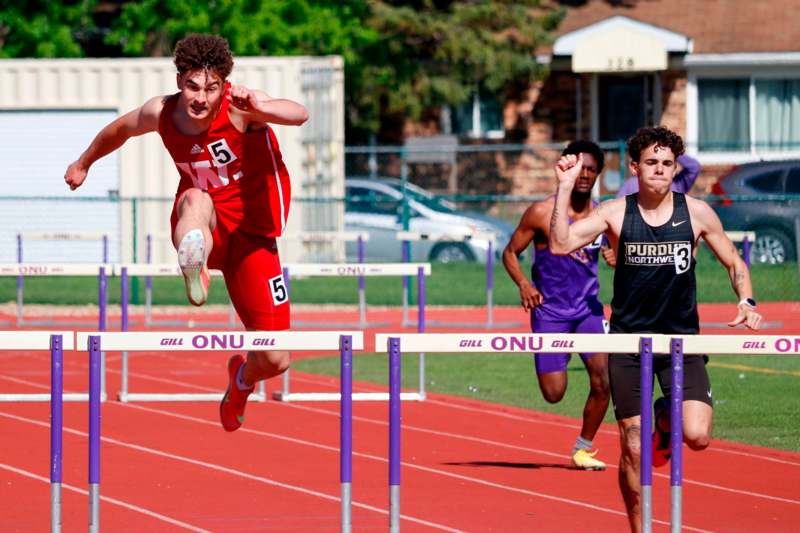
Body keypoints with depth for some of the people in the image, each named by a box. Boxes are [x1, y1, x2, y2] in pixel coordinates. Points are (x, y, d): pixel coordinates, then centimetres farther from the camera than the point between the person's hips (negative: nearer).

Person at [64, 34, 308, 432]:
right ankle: (193, 271, -69)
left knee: (275, 361, -1)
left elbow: (299, 115, -39)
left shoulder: (239, 106, -19)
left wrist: (261, 109, -61)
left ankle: (242, 377, 38)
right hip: (204, 231, 1)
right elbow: (118, 131, 18)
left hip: (252, 235, -1)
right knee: (196, 199, -38)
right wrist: (83, 164, 35)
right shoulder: (160, 114, -7)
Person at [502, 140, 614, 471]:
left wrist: (615, 257, -9)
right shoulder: (542, 213, -10)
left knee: (603, 381, -13)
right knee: (554, 394, -4)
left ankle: (583, 449, 7)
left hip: (588, 307, 3)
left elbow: (614, 248, 17)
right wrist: (523, 284, -20)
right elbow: (510, 252, -2)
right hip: (550, 310, -3)